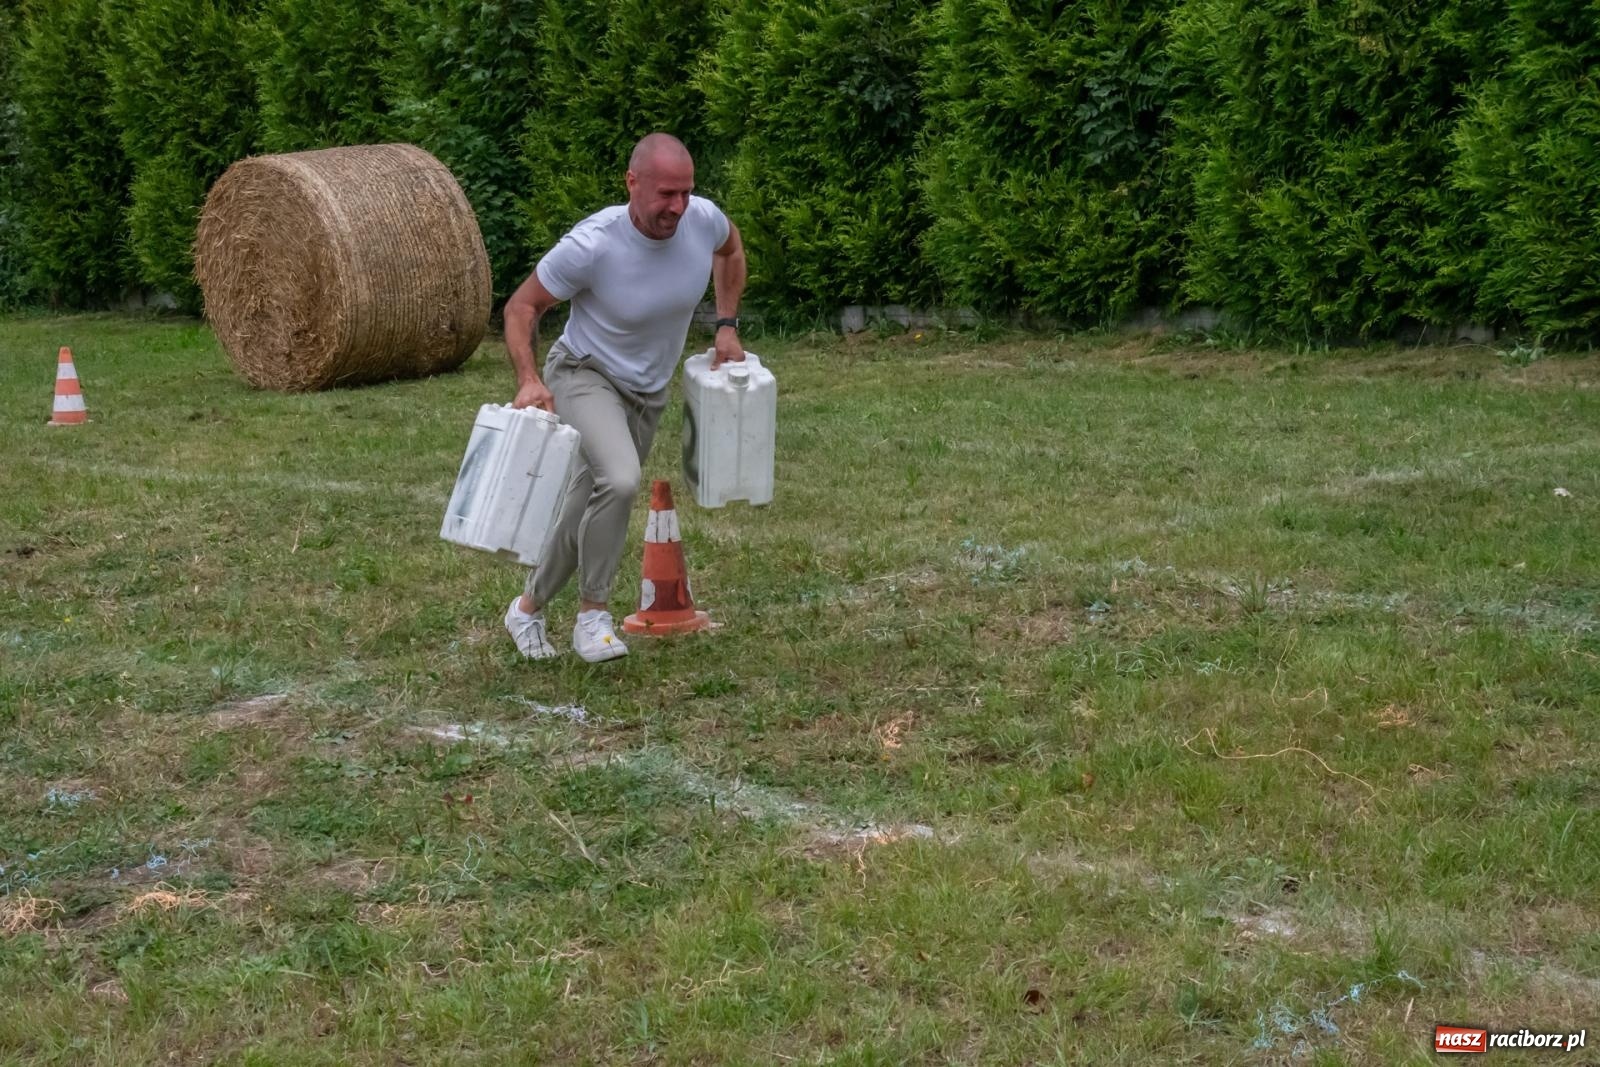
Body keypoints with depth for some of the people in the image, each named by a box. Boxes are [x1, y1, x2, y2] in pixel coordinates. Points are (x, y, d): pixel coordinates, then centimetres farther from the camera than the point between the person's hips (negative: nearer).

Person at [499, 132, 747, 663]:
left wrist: (727, 326, 5)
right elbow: (522, 306, -15)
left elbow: (731, 249, 11)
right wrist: (528, 380, -29)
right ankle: (593, 612, -13)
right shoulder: (591, 245, -29)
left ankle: (528, 607, 37)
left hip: (648, 393, 6)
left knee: (588, 508, 14)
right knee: (620, 481, -31)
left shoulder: (704, 219, -16)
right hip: (586, 375, -6)